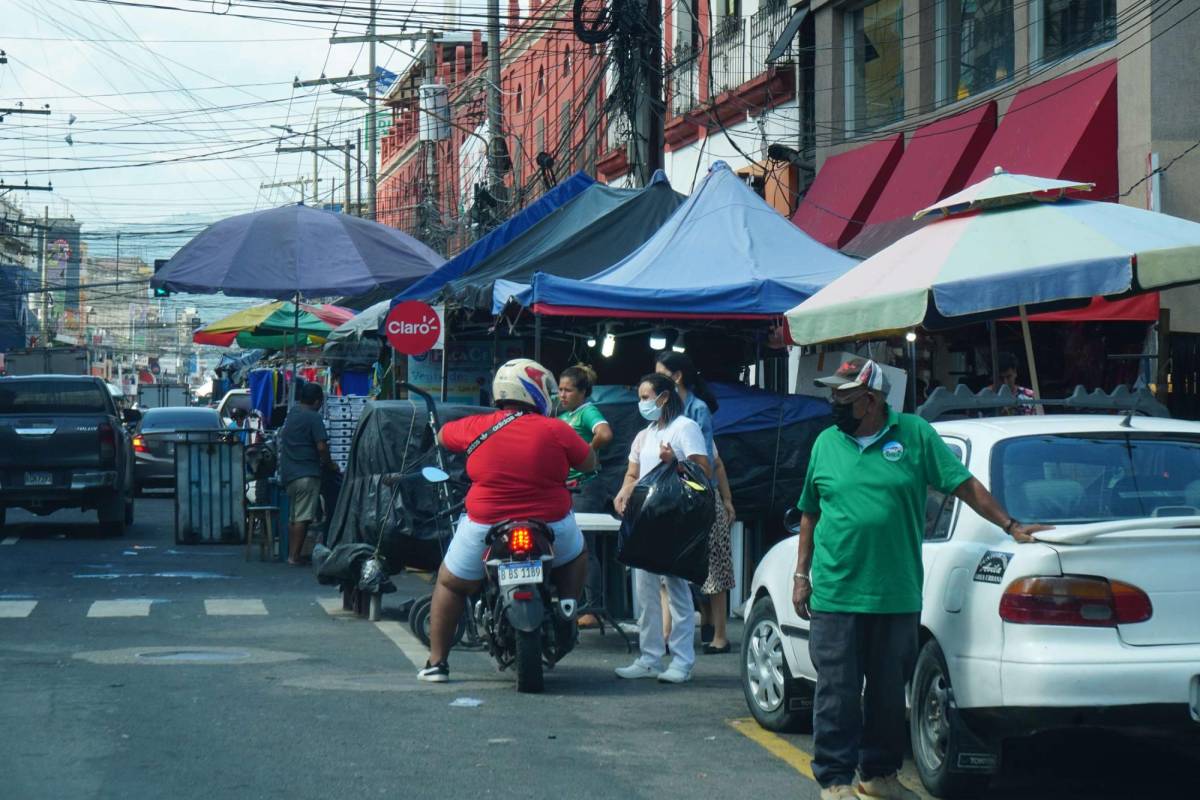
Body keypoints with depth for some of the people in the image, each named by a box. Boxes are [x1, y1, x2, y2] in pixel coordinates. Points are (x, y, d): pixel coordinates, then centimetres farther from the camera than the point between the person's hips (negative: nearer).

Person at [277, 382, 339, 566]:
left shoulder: (292, 413, 15)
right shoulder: (313, 418, -10)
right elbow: (321, 447, -17)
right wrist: (329, 465, 3)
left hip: (288, 473, 8)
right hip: (307, 473, -8)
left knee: (293, 516, 14)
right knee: (302, 517, -8)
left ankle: (291, 553, 15)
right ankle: (295, 556, -10)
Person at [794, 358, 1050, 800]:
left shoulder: (915, 435, 2)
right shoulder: (826, 443, 8)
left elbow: (965, 485, 2)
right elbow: (810, 514, 15)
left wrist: (1011, 526, -5)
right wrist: (801, 574, 12)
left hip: (897, 597, 0)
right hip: (835, 594, 0)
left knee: (888, 693, 10)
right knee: (838, 693, 0)